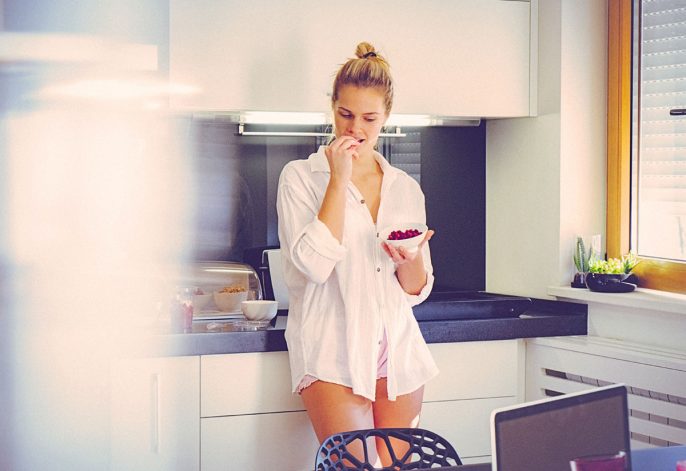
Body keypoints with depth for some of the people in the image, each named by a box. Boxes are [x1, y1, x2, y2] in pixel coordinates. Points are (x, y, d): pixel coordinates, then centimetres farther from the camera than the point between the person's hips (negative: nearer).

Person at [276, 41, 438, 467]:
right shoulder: (301, 177, 1)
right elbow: (314, 264, -14)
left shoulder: (406, 189, 13)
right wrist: (339, 179, -10)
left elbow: (418, 291, 15)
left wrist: (410, 262, -8)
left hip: (398, 354, 4)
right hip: (333, 355, -4)